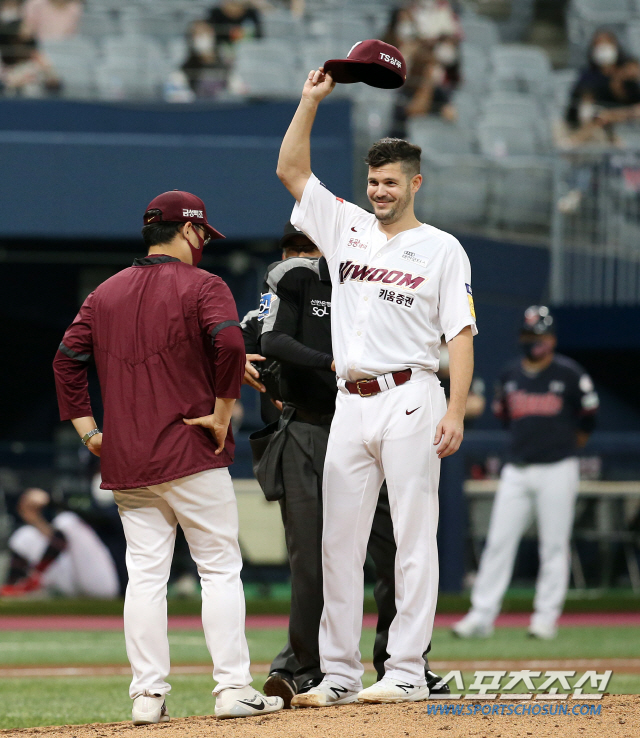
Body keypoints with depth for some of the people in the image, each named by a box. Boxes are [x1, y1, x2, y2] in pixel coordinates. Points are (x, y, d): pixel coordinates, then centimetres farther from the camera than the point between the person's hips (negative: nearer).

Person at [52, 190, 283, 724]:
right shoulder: (202, 286, -4)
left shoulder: (106, 294, 14)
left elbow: (68, 358, 11)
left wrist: (86, 429, 10)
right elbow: (229, 342, -21)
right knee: (220, 570, 0)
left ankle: (148, 695, 2)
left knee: (145, 575, 6)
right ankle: (233, 689, -5)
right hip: (192, 458, -5)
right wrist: (221, 413, -13)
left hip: (124, 460, 5)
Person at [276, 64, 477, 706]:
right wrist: (311, 100, 6)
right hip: (350, 405, 5)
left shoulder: (441, 249, 3)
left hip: (409, 400, -5)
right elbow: (290, 170, 15)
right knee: (339, 542, 3)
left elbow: (460, 333, -3)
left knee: (413, 537, -6)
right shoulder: (346, 227, 16)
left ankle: (406, 671, -7)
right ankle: (339, 674, 6)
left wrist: (455, 411, -13)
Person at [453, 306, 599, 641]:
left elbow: (588, 416, 6)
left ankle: (546, 617, 4)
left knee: (554, 545, -1)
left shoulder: (569, 374, -3)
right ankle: (481, 616, 0)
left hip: (556, 470, -3)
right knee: (498, 541, -1)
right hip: (516, 471, 4)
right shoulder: (509, 375, 8)